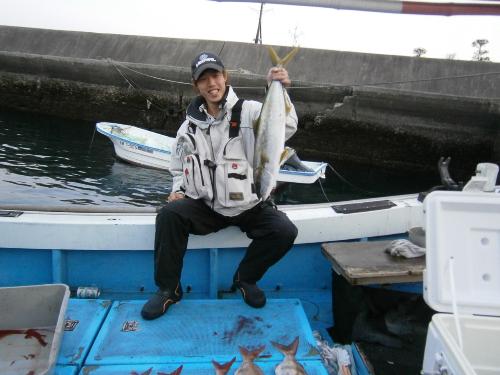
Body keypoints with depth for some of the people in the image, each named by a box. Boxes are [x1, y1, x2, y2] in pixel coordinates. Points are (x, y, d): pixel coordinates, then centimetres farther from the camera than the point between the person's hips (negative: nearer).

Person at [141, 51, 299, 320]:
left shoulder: (249, 111, -5)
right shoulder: (189, 125, 8)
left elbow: (285, 127, -23)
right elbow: (178, 167, 20)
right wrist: (178, 189, 2)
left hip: (249, 206, -1)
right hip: (205, 206, 2)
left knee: (285, 231, -23)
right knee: (169, 215, -24)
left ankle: (245, 278, 6)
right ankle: (168, 289, -4)